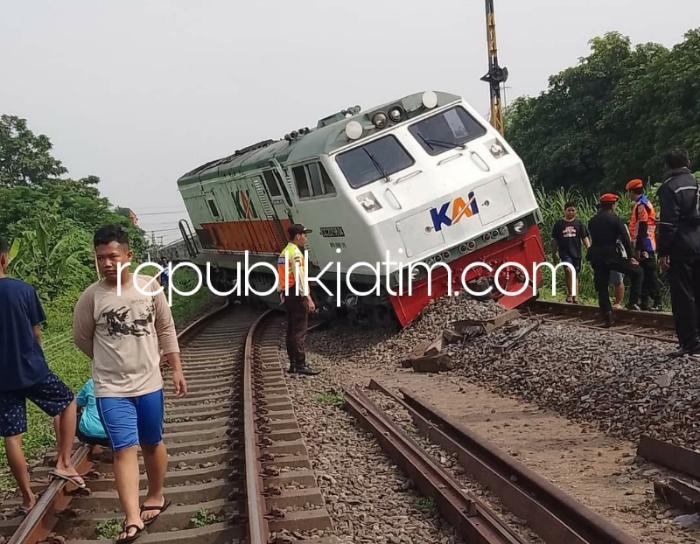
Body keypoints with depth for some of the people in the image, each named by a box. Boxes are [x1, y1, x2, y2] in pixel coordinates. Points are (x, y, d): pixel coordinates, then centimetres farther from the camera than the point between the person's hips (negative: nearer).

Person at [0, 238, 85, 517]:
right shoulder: (23, 289, -11)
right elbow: (36, 333, -2)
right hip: (31, 369, -2)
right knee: (68, 401, 24)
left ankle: (28, 497, 18)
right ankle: (63, 463, 17)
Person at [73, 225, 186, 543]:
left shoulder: (150, 286, -5)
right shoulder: (91, 297, -10)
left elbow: (166, 329, 5)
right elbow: (82, 339, 5)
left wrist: (176, 369, 5)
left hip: (149, 383, 2)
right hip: (111, 389, -2)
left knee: (152, 443, 16)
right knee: (125, 449, -10)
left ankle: (156, 497, 37)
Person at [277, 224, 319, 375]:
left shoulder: (284, 252, 15)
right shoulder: (296, 253, -15)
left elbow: (282, 276, 17)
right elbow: (300, 277, -20)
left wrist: (282, 294, 19)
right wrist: (308, 298, -20)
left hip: (287, 294, 10)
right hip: (297, 295, -10)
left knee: (291, 330, 12)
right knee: (300, 331, -7)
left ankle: (293, 364, 17)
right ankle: (301, 364, -6)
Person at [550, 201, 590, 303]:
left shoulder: (579, 224, 8)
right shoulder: (559, 224, 5)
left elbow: (585, 237, 5)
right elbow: (554, 240, 9)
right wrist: (554, 253, 7)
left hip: (576, 252, 2)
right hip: (564, 252, -2)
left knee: (575, 274, 7)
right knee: (568, 270, -23)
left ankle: (575, 296, 13)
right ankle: (570, 293, -14)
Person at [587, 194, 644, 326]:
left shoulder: (592, 221, 11)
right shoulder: (614, 219, -5)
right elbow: (625, 238, -7)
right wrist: (630, 256, -1)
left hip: (596, 256, 5)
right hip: (611, 255, -5)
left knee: (601, 287, 9)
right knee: (637, 271, 11)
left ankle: (608, 318, 6)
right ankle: (632, 302, 4)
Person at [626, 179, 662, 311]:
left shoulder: (641, 205, -14)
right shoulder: (641, 204, 17)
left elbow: (642, 229, -20)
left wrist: (638, 249, -21)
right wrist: (637, 248, 22)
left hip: (644, 247, -10)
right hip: (644, 247, 10)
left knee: (650, 275, -8)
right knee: (643, 275, 12)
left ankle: (657, 303, -6)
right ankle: (644, 302, 16)